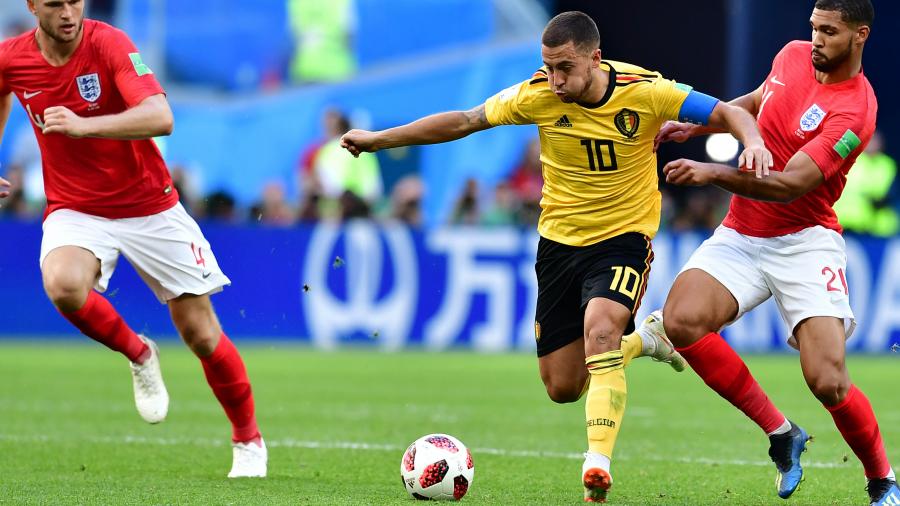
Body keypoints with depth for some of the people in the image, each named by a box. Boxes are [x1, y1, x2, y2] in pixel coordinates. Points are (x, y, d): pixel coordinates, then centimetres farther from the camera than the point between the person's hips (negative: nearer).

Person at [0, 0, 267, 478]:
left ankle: (248, 441, 24)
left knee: (202, 334, 0)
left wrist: (83, 126, -43)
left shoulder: (109, 44, -19)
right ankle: (139, 355, -2)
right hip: (74, 210, 2)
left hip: (150, 209, -2)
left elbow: (160, 118, -34)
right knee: (63, 284, -32)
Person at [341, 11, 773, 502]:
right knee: (562, 385, 5)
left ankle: (598, 464, -34)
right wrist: (379, 139, 0)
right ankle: (642, 340, 34)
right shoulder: (538, 95, -12)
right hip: (559, 238, 4)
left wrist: (753, 141, -35)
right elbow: (463, 121, -1)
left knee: (599, 327, -33)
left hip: (623, 237, -4)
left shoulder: (644, 91, -18)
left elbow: (727, 112, -13)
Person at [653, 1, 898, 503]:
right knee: (682, 319, -21)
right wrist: (696, 126, 16)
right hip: (742, 234, 6)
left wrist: (716, 173, -35)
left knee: (828, 380, -19)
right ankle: (781, 434, -4)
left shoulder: (854, 111, -17)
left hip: (805, 240, -6)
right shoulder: (794, 54, 5)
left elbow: (791, 185, -25)